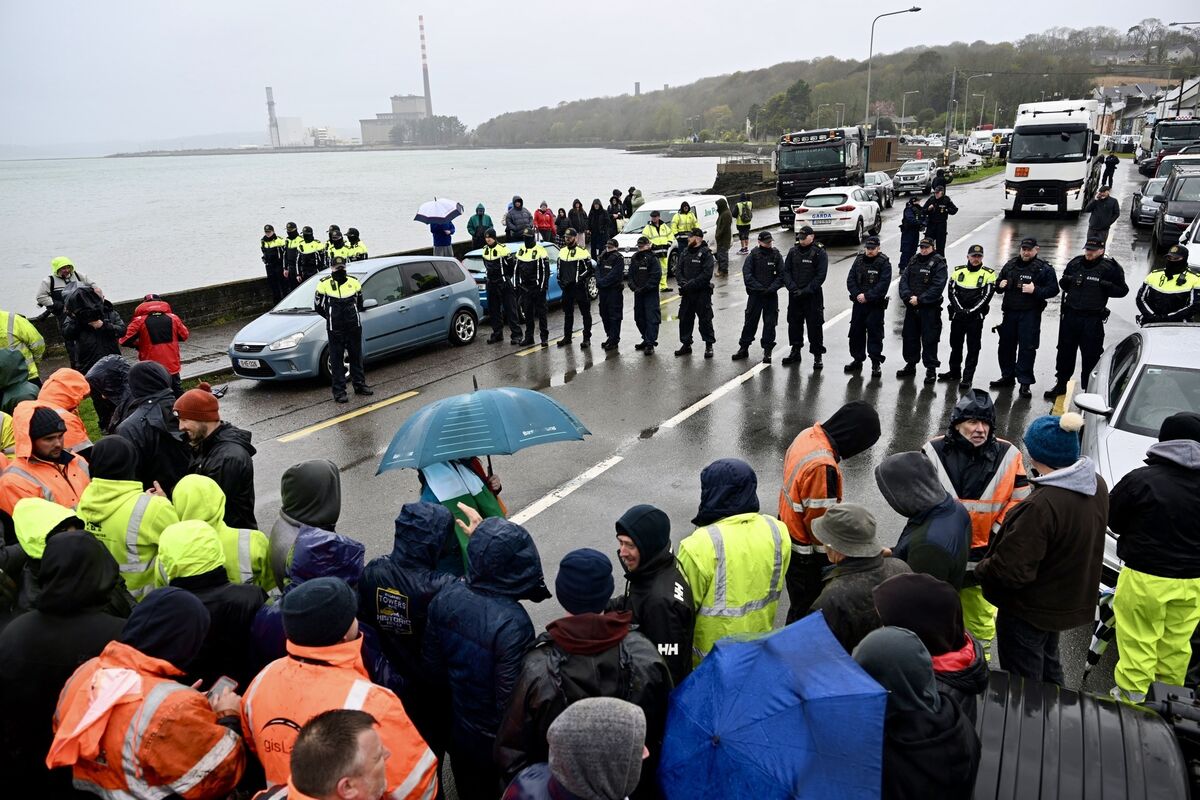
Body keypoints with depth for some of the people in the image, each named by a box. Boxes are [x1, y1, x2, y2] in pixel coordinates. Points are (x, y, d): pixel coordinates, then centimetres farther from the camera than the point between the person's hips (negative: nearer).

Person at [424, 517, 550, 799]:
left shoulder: (445, 598, -18)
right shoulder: (513, 624, -36)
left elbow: (432, 663, -3)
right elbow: (511, 698, -27)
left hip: (458, 729, 5)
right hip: (496, 741, -5)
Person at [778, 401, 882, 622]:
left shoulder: (808, 435, -5)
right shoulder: (822, 466, -34)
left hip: (790, 536, 9)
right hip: (806, 555, -9)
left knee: (800, 606, 25)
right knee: (806, 611, 11)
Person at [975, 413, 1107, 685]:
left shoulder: (1041, 505, -35)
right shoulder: (1097, 485, -7)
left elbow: (1012, 570, -31)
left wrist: (981, 569, -12)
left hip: (1030, 610, -8)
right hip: (1074, 600, 9)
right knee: (1048, 668, 32)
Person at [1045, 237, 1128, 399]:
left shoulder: (1110, 268, -3)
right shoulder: (1075, 263, 8)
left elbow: (1122, 290, -1)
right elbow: (1063, 284, 20)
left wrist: (1108, 286, -18)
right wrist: (1065, 280, -2)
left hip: (1093, 319, -4)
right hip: (1070, 315, 4)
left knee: (1091, 355, 1)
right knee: (1065, 352, 11)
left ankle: (1089, 389, 11)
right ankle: (1061, 383, 24)